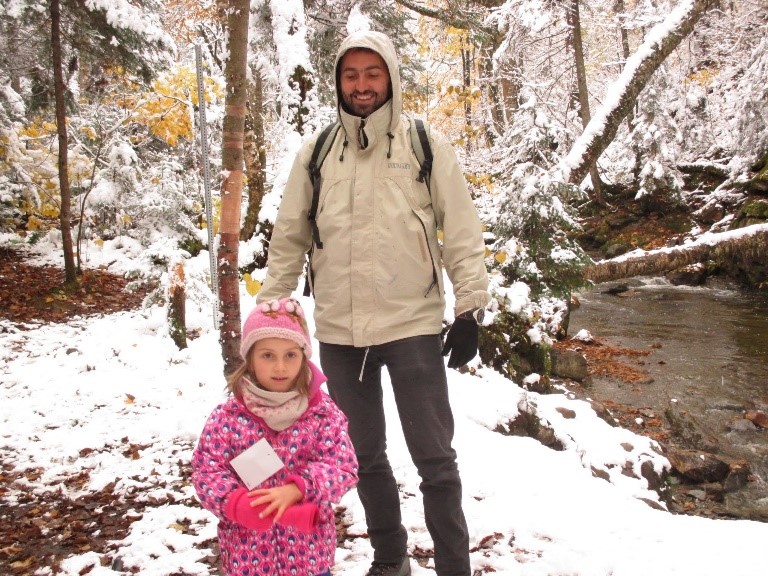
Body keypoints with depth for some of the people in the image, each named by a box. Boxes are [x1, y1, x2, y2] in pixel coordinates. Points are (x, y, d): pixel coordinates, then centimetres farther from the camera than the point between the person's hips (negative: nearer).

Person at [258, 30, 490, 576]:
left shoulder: (427, 145, -2)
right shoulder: (316, 153, 5)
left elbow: (463, 233, -2)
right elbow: (289, 238, 10)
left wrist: (471, 309, -6)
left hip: (413, 326, -3)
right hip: (339, 332, 4)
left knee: (435, 459, 4)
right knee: (365, 455, 17)